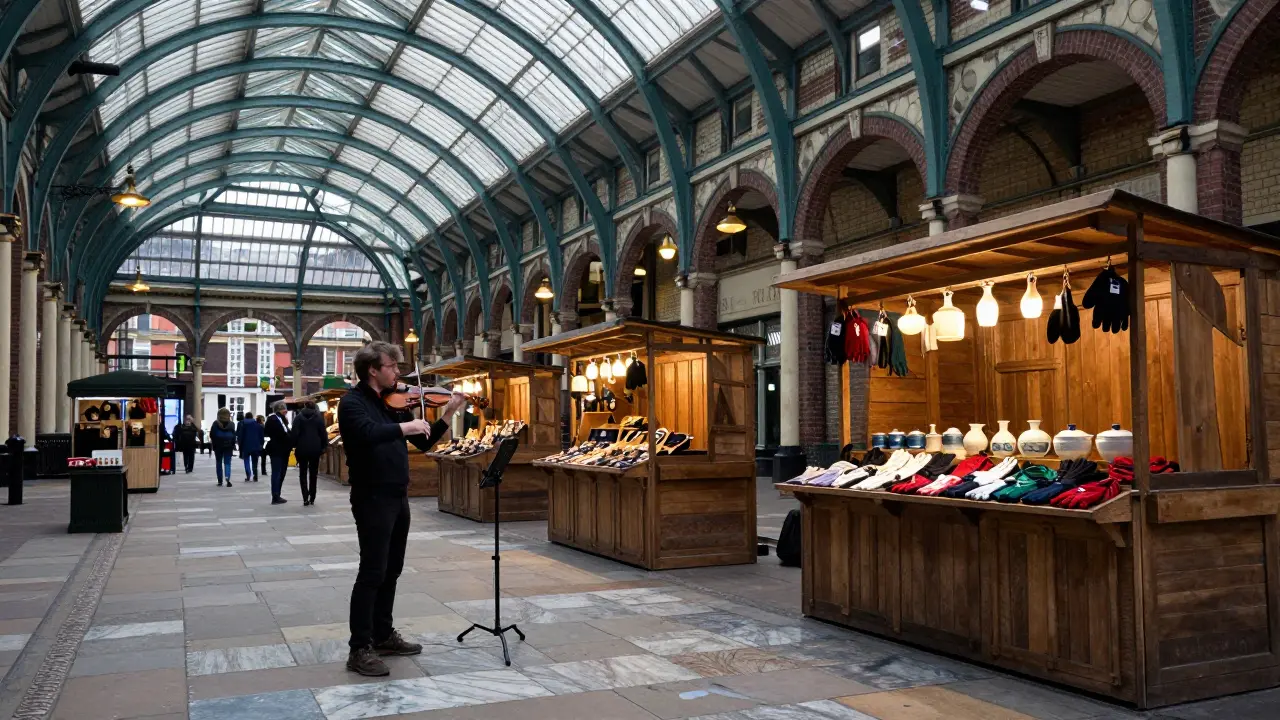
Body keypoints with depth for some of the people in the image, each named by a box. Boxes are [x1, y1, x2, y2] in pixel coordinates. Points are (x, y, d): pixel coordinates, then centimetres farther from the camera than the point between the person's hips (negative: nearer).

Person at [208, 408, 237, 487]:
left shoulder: (215, 423, -4)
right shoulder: (232, 424, -2)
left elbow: (211, 435, -3)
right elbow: (234, 435, -3)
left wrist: (214, 443, 9)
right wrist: (233, 445, 4)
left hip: (218, 446, 0)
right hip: (228, 446, 0)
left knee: (219, 463, 10)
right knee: (227, 463, 1)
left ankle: (220, 481, 11)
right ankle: (227, 477, -22)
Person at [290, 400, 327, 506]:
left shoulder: (298, 417, -2)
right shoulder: (319, 417, 1)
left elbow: (294, 434, -8)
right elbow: (323, 433, -1)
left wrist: (293, 445, 2)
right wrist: (323, 446, 8)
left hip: (302, 449, -1)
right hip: (315, 449, 1)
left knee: (303, 473, 7)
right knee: (313, 474, 11)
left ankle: (305, 498, -6)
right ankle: (312, 498, 10)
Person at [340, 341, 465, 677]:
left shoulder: (392, 403, 12)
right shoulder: (353, 402, -9)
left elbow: (424, 443, 13)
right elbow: (370, 433, -31)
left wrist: (448, 414, 4)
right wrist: (405, 427, -28)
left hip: (398, 497, 8)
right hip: (373, 498, -8)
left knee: (391, 571, 15)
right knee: (372, 573, -7)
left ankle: (383, 635, 26)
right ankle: (360, 649, -1)